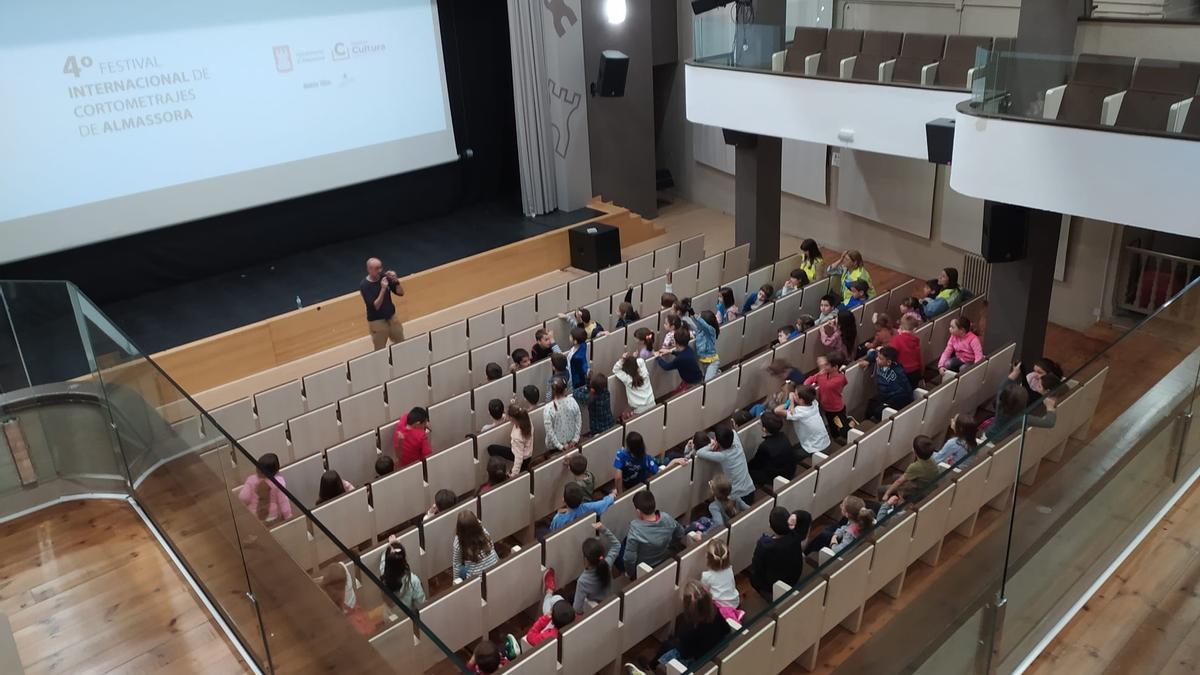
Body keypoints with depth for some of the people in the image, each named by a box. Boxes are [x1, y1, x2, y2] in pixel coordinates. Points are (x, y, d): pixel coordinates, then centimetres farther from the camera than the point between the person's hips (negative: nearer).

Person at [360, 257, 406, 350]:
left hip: (392, 317, 5)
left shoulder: (385, 276, -6)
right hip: (377, 321, -5)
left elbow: (401, 293, -1)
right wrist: (383, 289, -32)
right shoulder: (364, 286, -18)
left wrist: (396, 280, -19)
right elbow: (375, 306, -24)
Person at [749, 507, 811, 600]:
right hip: (793, 581, 3)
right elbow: (807, 516, -11)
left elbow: (756, 569, -23)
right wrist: (795, 516, -32)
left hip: (771, 586, -2)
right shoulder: (795, 536, -29)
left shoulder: (764, 545, -38)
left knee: (753, 575, 28)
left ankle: (769, 595, 22)